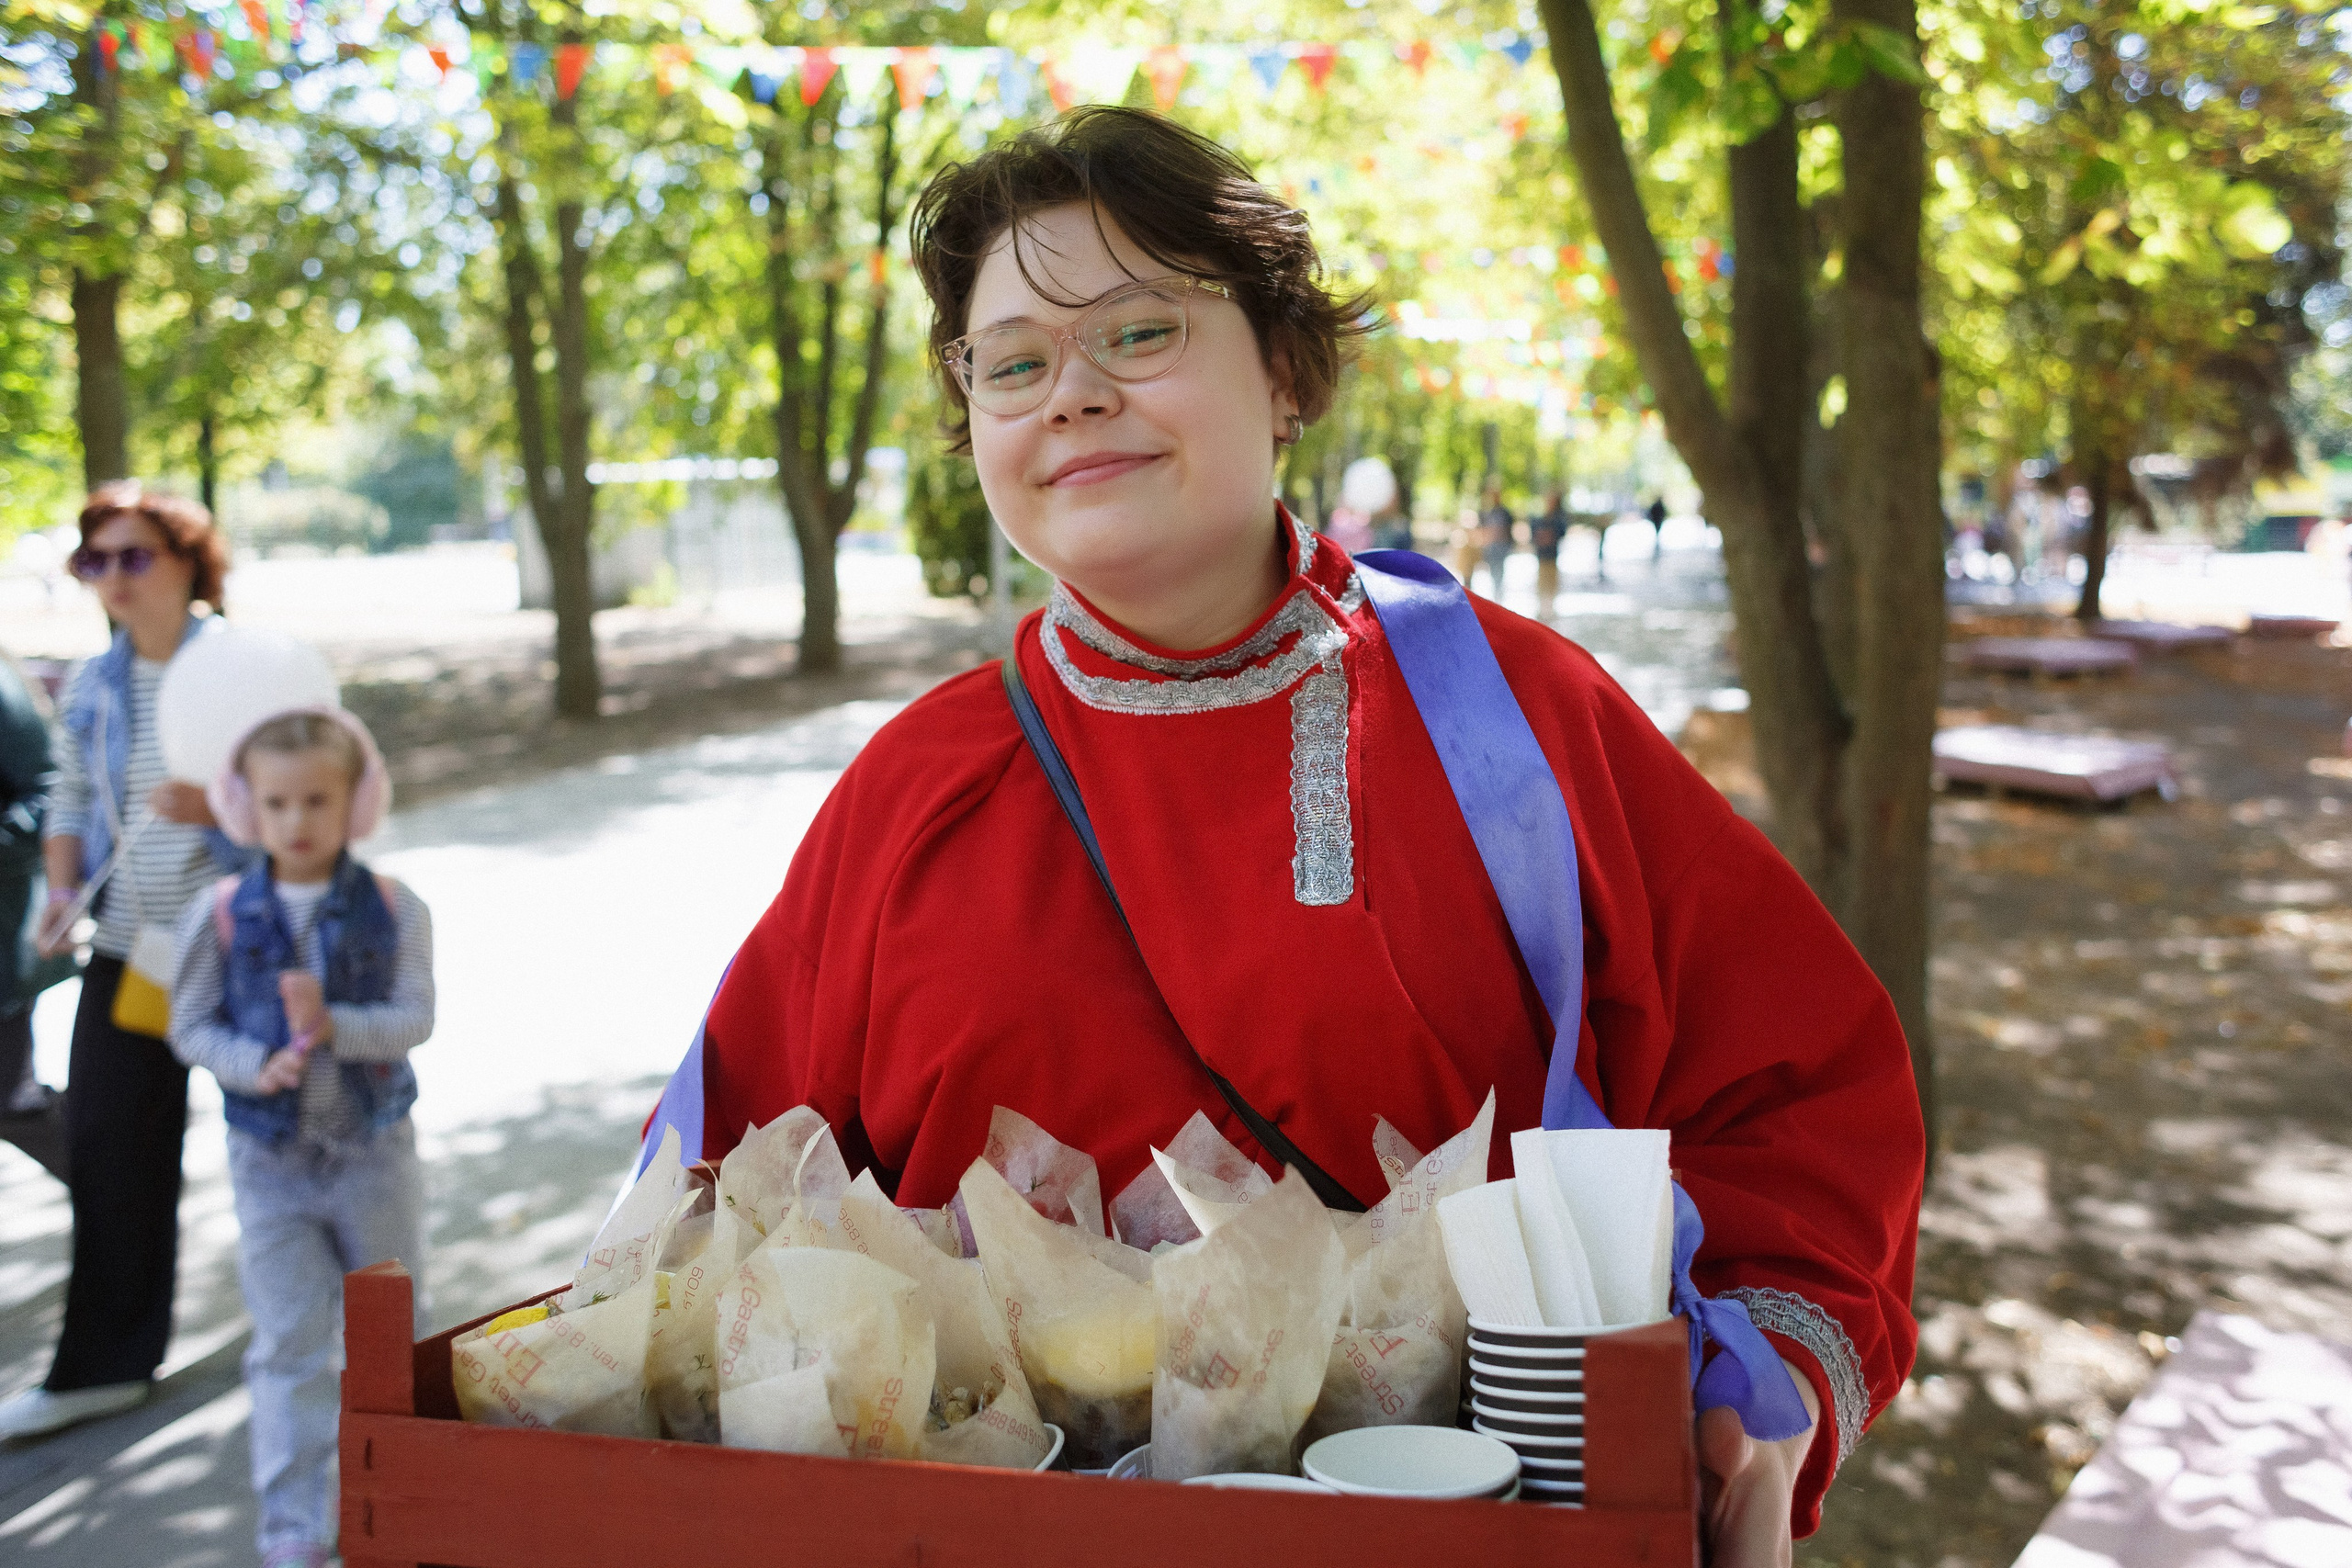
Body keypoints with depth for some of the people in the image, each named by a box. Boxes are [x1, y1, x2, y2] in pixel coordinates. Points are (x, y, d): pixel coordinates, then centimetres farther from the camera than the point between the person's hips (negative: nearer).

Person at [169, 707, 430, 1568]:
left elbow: (415, 1018, -15)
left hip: (374, 1148, 1)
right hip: (269, 1156, 0)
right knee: (289, 1341, -1)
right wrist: (258, 1065, -22)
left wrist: (335, 1026, -32)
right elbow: (191, 1026, -4)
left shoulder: (393, 910, -8)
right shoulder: (219, 914, -7)